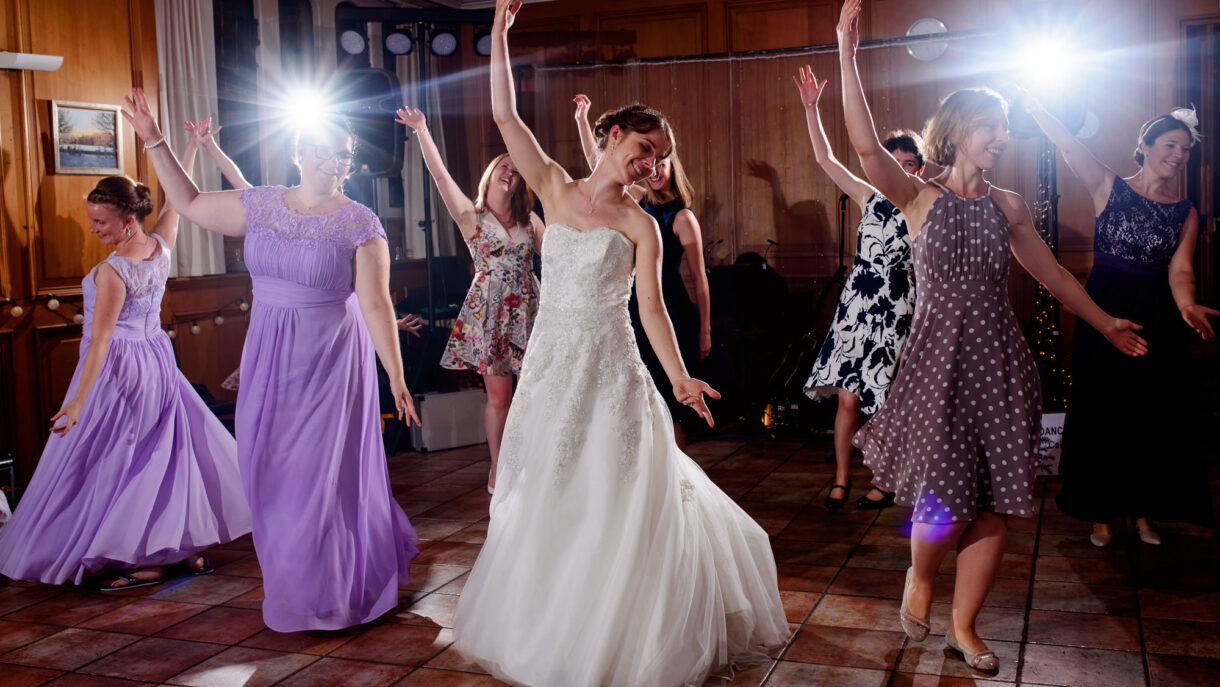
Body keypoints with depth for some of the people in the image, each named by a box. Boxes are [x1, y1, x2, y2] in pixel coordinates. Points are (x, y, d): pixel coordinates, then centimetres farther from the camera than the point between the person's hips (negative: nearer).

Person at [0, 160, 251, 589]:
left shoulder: (111, 272, -24)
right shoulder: (161, 247, -6)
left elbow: (101, 339, -26)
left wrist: (78, 400, -26)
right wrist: (192, 146, 23)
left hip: (118, 372, -7)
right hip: (157, 359, 7)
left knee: (119, 464, 3)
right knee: (169, 451, 15)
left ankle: (146, 562, 7)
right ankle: (190, 545, 22)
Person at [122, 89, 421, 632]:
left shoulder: (360, 224, -8)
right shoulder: (260, 205, 6)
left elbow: (376, 305, -12)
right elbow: (190, 204, 17)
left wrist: (396, 377, -16)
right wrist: (154, 141, 15)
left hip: (331, 362, -5)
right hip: (269, 361, 5)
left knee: (321, 471, -1)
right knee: (271, 471, 9)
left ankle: (326, 595, 17)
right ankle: (293, 585, 29)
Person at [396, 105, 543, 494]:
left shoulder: (530, 221, 13)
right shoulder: (471, 215, 2)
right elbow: (439, 174, -8)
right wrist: (421, 129, -16)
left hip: (527, 309, 3)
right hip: (489, 309, -3)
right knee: (498, 394, 0)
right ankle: (498, 472, 13)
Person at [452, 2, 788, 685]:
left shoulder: (640, 224, 0)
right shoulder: (556, 187, 6)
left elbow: (652, 306, -2)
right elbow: (506, 117, 2)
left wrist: (680, 377, -11)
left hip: (612, 369, -3)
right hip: (550, 363, 3)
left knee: (615, 498, -1)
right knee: (545, 496, 10)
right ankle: (549, 630, 27)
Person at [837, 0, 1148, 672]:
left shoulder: (1008, 205, 12)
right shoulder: (918, 197, -1)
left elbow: (1052, 273, 22)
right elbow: (866, 146, -18)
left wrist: (1106, 324, 28)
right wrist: (847, 54, -24)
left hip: (998, 358, 4)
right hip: (939, 355, -4)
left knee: (995, 505, 4)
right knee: (948, 500, -7)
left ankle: (963, 624, 22)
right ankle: (919, 577, 27)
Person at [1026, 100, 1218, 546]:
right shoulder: (1110, 188, 0)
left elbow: (1179, 269, -3)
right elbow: (1068, 146, -8)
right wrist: (1031, 102, -16)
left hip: (1157, 321, 3)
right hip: (1104, 313, -3)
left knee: (1154, 414, 5)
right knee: (1101, 409, 2)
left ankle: (1144, 509, 20)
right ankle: (1102, 511, 14)